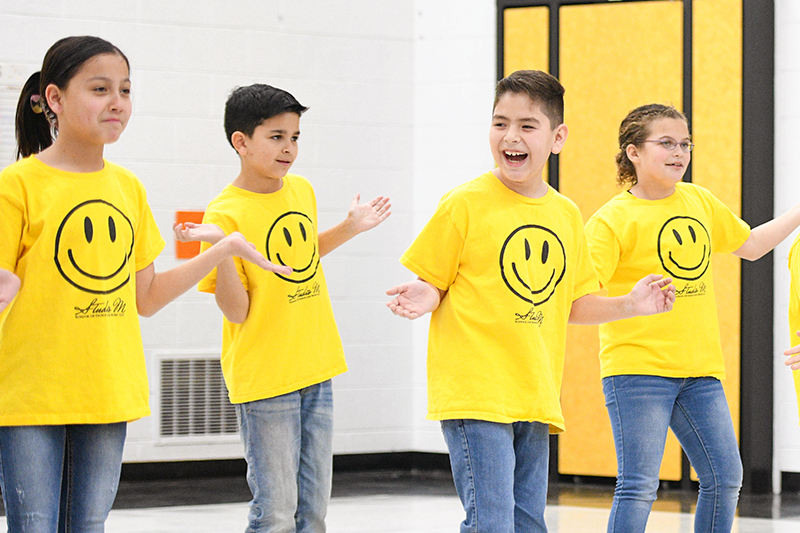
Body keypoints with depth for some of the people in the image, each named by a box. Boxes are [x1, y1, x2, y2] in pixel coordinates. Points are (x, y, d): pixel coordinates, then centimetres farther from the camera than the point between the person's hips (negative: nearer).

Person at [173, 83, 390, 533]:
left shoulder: (302, 190, 6)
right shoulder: (226, 213, -14)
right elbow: (237, 311, -16)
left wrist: (349, 229, 16)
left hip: (315, 369, 7)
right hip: (263, 376, -7)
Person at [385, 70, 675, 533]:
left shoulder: (567, 216, 11)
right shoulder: (466, 204, -5)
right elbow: (433, 283, 0)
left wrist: (630, 305, 5)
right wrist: (422, 300, -22)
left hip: (536, 399, 6)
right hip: (474, 393, -6)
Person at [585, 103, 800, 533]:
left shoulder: (698, 201, 12)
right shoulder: (612, 219, -8)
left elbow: (749, 246, 28)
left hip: (699, 369, 6)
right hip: (638, 368, -6)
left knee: (725, 478, 6)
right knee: (639, 486, -10)